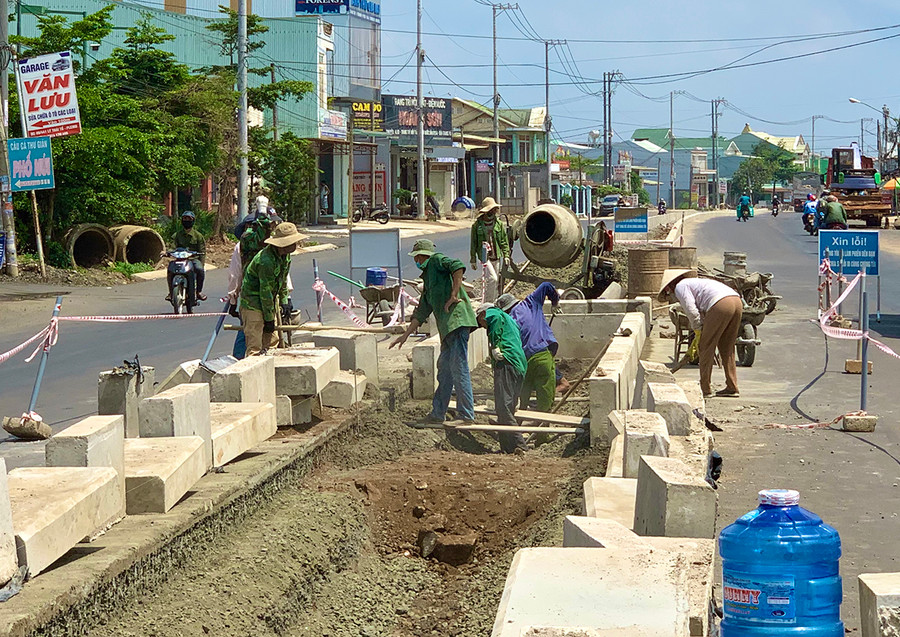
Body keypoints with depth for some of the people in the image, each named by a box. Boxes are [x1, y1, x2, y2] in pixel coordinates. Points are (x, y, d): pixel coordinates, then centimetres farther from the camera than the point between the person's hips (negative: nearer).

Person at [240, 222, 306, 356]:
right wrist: (269, 319, -18)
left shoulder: (285, 256, 1)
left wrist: (284, 301, 15)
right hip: (253, 303, -9)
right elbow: (265, 291, -24)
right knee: (255, 347, -13)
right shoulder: (266, 261, -29)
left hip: (268, 301, 9)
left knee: (271, 340, 9)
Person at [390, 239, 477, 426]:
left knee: (459, 368, -11)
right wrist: (406, 334, 31)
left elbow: (458, 266, -18)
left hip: (457, 318, -10)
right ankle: (437, 414, 20)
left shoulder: (437, 260, 3)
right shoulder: (428, 278, 29)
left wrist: (454, 295, -17)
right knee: (444, 369, 14)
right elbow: (422, 312, 31)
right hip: (447, 327, 10)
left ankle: (466, 415, -10)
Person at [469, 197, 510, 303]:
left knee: (496, 282, 8)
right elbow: (473, 243, 3)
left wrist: (506, 255, 2)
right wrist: (473, 259, 3)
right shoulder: (477, 225, -3)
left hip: (496, 256, 4)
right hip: (484, 256, -4)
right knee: (492, 278, -18)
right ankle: (487, 302, -7)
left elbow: (504, 241, 10)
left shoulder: (499, 224, 6)